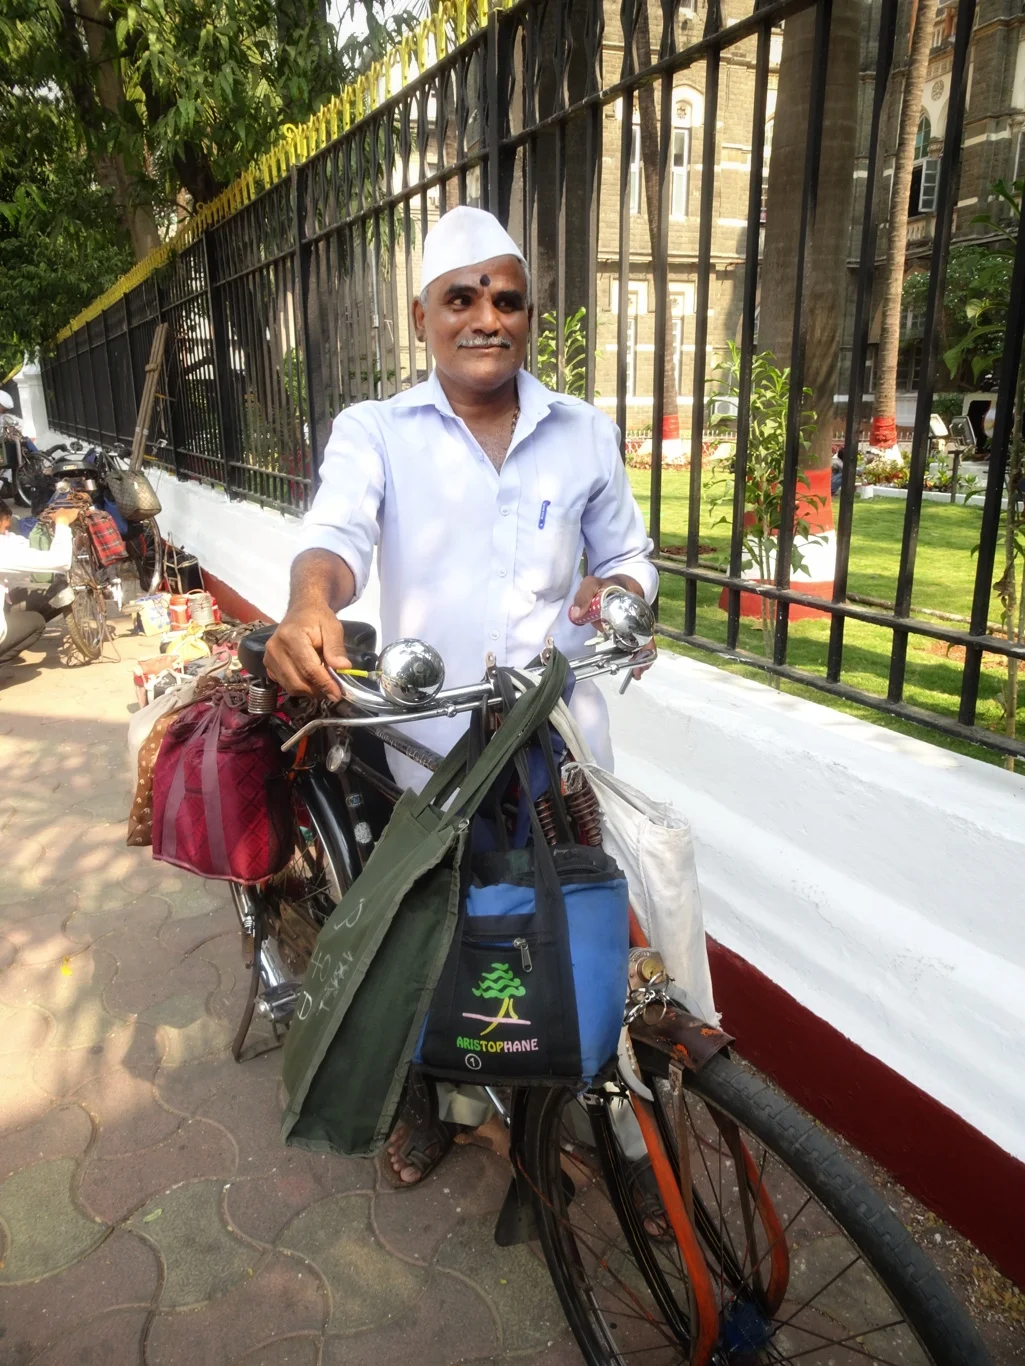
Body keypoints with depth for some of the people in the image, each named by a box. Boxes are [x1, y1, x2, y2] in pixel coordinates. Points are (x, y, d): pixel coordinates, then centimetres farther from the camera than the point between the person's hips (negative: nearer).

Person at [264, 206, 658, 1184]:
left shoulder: (584, 433, 8)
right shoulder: (374, 432, 0)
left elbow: (627, 553, 16)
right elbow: (337, 530, -18)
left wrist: (616, 589, -8)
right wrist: (311, 603, -41)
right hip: (429, 744, -1)